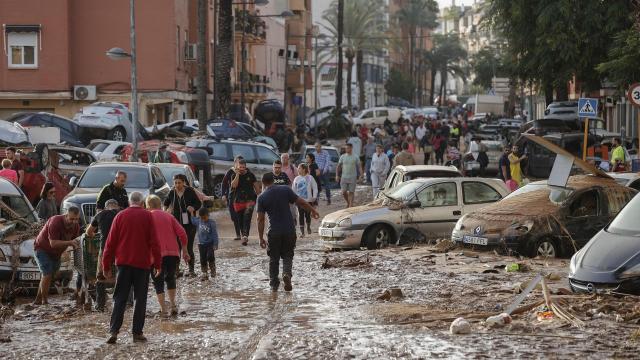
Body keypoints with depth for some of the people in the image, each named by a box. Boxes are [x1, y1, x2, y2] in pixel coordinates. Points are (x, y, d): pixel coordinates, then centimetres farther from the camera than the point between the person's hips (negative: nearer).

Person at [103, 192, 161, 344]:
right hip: (142, 263, -2)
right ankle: (137, 333, 3)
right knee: (140, 299, 6)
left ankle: (114, 330, -7)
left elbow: (111, 242, 3)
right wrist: (158, 264, 0)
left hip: (123, 263, 2)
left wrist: (106, 266, 8)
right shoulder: (147, 216, -1)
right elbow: (154, 242, -4)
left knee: (120, 298, 5)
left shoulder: (120, 216, 4)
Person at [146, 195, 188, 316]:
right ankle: (173, 305, 17)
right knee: (170, 278, 23)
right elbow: (182, 233, 6)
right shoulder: (168, 216, 14)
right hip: (173, 253, 3)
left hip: (157, 254, -3)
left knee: (158, 281, 6)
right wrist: (185, 251, 12)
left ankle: (163, 309, -2)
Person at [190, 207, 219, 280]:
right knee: (203, 260, 5)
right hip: (201, 244, 4)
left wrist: (215, 244, -13)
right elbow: (193, 220, 27)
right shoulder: (199, 221, 3)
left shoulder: (212, 223, -10)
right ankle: (204, 274, 12)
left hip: (210, 243, -4)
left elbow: (215, 234, -10)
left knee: (210, 256, -17)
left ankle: (213, 270, 3)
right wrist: (192, 213, 18)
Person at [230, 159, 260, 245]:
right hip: (238, 201, 2)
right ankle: (244, 236, 23)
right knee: (240, 220, 8)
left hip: (249, 200, -2)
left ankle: (245, 235, -32)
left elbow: (256, 186, 11)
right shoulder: (235, 176, 4)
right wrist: (237, 174, -18)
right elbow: (234, 185, -15)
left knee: (247, 217, -21)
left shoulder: (250, 175, 4)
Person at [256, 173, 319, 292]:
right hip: (289, 230, 1)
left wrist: (261, 238, 0)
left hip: (274, 232, -1)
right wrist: (313, 210, 19)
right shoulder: (285, 190, -2)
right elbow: (301, 203, 2)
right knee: (287, 255, 15)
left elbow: (260, 219, -4)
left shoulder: (261, 197, -3)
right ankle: (287, 273, -11)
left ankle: (274, 284, 16)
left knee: (274, 259, 14)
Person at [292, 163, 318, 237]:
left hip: (308, 200, -2)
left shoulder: (310, 178, -3)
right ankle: (302, 231, 4)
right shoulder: (296, 179, 3)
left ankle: (308, 227, 31)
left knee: (307, 214, 4)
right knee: (301, 215, -2)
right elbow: (294, 189, 9)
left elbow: (315, 188, 0)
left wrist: (314, 197, -7)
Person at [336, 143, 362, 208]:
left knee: (351, 192, -1)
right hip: (344, 177, 2)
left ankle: (350, 205, 5)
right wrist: (337, 175, 1)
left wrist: (361, 175, -13)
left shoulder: (355, 157, 0)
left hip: (352, 178, -2)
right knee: (344, 192, -2)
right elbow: (338, 166, 8)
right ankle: (348, 202, 22)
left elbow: (359, 166, -1)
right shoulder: (342, 156, 5)